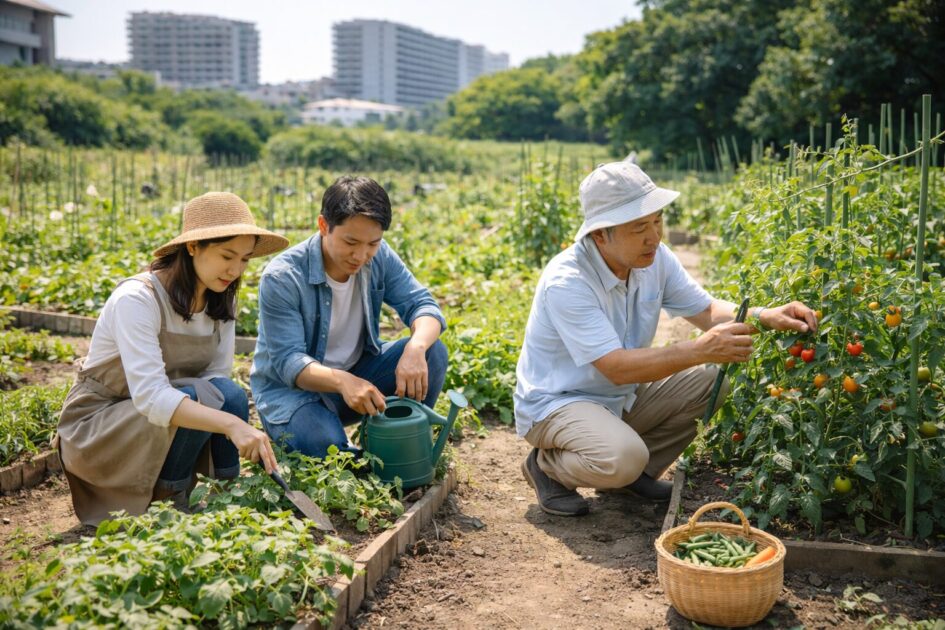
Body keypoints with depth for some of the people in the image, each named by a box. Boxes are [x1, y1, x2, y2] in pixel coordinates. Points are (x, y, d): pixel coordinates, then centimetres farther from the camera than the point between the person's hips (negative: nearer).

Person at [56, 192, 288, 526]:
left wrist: (248, 436, -28)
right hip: (94, 427, -6)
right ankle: (169, 500, -11)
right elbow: (149, 397, -37)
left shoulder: (221, 299, -4)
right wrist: (232, 423, -48)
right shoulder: (137, 298, -27)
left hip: (161, 411, 6)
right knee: (203, 396, -31)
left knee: (231, 396, -25)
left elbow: (219, 375, -9)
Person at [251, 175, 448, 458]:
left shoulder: (378, 257, -8)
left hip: (357, 372, 5)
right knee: (327, 445, -37)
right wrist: (341, 381, -47)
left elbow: (423, 305, -12)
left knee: (432, 352, -17)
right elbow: (288, 361, -27)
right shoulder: (282, 278, -23)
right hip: (291, 386, -5)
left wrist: (416, 347, -37)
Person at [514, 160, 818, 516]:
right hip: (555, 403, -7)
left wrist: (766, 317, -19)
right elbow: (617, 367, -34)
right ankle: (547, 467, -1)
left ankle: (636, 472, 6)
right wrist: (701, 350, -42)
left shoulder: (654, 258, -7)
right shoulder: (565, 282, -29)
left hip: (621, 395, 7)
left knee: (712, 381, -8)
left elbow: (707, 310, 0)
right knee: (623, 457, -34)